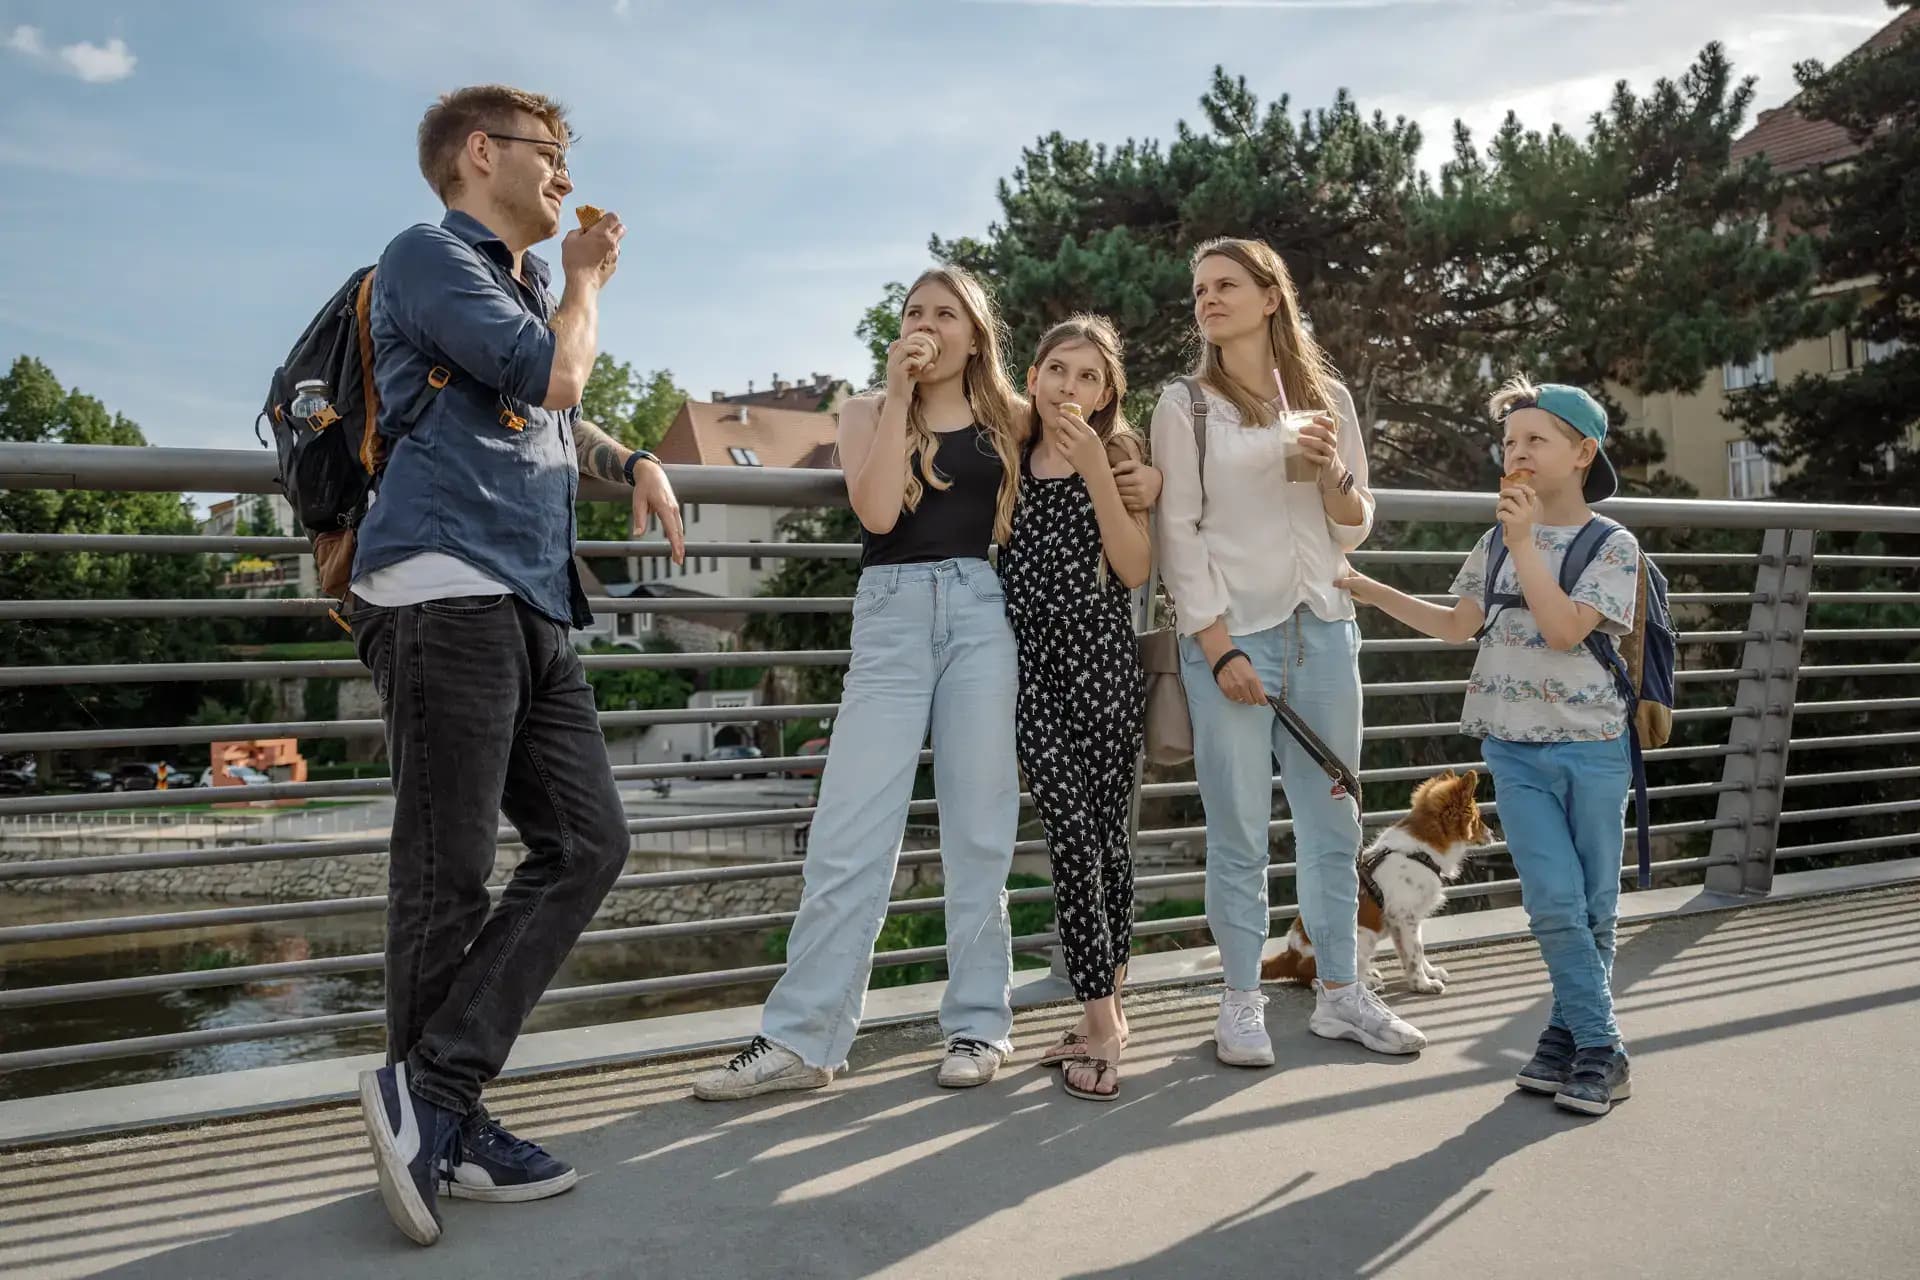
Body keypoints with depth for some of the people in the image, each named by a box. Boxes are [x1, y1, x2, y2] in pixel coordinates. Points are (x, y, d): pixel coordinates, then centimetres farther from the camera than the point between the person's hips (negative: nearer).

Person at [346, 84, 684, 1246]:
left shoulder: (529, 283, 28)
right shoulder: (431, 255, 1)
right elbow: (552, 375, -12)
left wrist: (633, 460, 21)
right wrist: (588, 283, 8)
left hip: (535, 606, 9)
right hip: (446, 595, -9)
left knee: (588, 843, 0)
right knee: (450, 876, -5)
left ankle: (432, 1095, 2)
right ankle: (444, 1122, 7)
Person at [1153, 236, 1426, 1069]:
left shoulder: (1327, 397, 11)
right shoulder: (1185, 404, 3)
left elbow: (1354, 529, 14)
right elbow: (1178, 534, -3)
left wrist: (1333, 473, -8)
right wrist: (1217, 646, -11)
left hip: (1322, 628, 3)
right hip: (1230, 633, -3)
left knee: (1331, 821, 9)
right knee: (1239, 829, -1)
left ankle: (1338, 992, 21)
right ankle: (1241, 1003, 11)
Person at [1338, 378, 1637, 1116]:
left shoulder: (1613, 545, -5)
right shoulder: (1497, 540, 9)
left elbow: (1563, 629, -18)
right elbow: (1459, 625, 15)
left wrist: (1525, 542, -20)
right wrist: (1375, 594, 10)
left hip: (1592, 749, -2)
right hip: (1514, 749, 2)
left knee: (1595, 907, 6)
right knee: (1556, 902, -6)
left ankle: (1570, 1034, 21)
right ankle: (1599, 1048, 5)